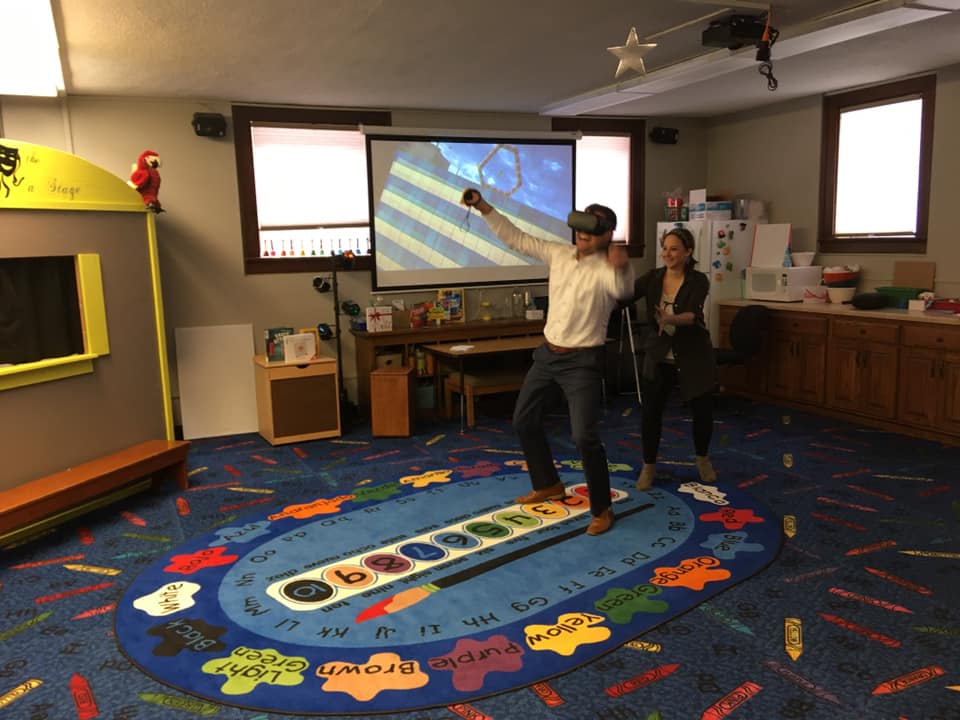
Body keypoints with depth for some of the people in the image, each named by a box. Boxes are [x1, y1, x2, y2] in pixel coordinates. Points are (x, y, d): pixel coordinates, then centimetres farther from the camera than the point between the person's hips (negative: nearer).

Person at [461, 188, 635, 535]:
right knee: (524, 420, 16)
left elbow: (623, 290, -40)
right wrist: (484, 207, -2)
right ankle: (548, 485, 36)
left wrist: (622, 267, -63)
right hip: (547, 353, 7)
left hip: (582, 361, -7)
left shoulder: (606, 269, -17)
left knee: (584, 436, -11)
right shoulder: (558, 254, 2)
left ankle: (602, 509, 9)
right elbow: (516, 238, 6)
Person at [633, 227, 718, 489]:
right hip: (659, 355, 2)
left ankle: (702, 459, 33)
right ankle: (649, 466, 15)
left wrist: (670, 319, -51)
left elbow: (693, 315, -30)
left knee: (703, 410, 5)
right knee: (650, 411, -5)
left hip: (694, 355, -2)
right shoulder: (653, 277, -4)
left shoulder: (698, 280, -14)